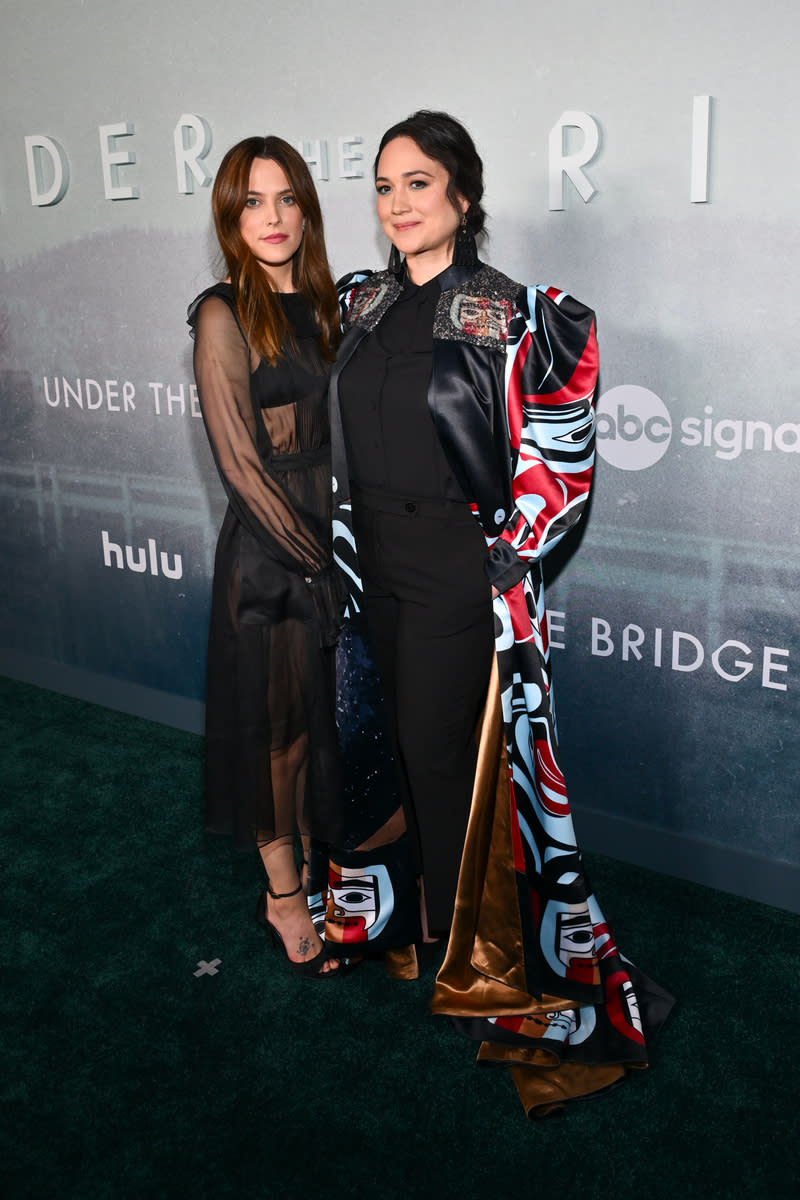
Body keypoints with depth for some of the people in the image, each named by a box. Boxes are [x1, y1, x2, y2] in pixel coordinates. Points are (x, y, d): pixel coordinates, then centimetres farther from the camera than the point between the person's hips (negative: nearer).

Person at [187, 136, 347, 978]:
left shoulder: (319, 303, 9)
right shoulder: (224, 314, -12)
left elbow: (341, 428, 10)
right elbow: (240, 463, -15)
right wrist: (314, 556, -12)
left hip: (338, 540, 7)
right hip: (271, 552, -7)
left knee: (336, 713, 15)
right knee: (279, 719, 6)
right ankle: (284, 897, 24)